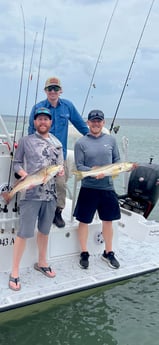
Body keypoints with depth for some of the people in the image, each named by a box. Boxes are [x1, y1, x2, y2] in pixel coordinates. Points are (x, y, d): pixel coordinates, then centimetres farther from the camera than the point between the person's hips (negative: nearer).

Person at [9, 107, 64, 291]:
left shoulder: (57, 143, 11)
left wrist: (61, 171, -6)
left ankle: (41, 263, 37)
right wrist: (26, 176, -17)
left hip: (50, 194, 4)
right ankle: (14, 272, 8)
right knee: (24, 233, -4)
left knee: (44, 231, 18)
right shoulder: (25, 141, 0)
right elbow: (16, 163, 1)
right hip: (30, 194, -4)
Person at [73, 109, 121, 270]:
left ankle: (108, 252, 30)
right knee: (84, 221, 6)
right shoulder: (81, 143, -3)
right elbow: (79, 166, -6)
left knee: (108, 220, 13)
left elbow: (117, 161, 11)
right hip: (88, 188, -2)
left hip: (107, 187, 3)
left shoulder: (111, 140, 6)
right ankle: (84, 253, 25)